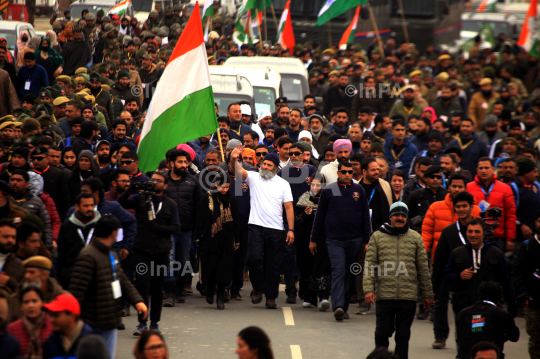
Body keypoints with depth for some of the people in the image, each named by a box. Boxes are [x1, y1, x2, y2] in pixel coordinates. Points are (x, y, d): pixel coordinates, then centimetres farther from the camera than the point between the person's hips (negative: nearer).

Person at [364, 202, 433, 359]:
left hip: (408, 296, 1)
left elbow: (423, 268, 11)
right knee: (382, 332, 3)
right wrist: (368, 289, -9)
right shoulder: (377, 237, 4)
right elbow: (370, 265, 1)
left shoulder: (415, 238, 8)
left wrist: (427, 294, 12)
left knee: (403, 334, 6)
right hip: (384, 295, -1)